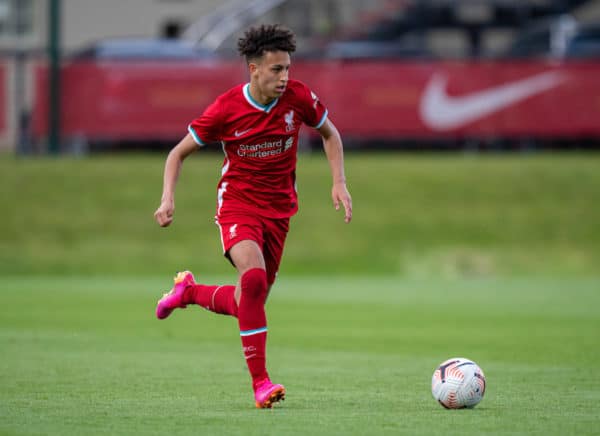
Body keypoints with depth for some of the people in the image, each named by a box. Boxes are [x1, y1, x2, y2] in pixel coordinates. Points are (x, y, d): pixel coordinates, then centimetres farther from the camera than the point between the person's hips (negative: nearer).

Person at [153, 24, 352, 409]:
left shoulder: (298, 97, -9)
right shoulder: (226, 109, -15)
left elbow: (330, 134, 12)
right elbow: (179, 152, -3)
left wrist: (339, 183, 0)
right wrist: (168, 198, -17)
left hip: (279, 209, 4)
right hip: (238, 203, -4)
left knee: (249, 304, 7)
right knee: (254, 277, -31)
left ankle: (189, 291, 40)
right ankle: (260, 383, -26)